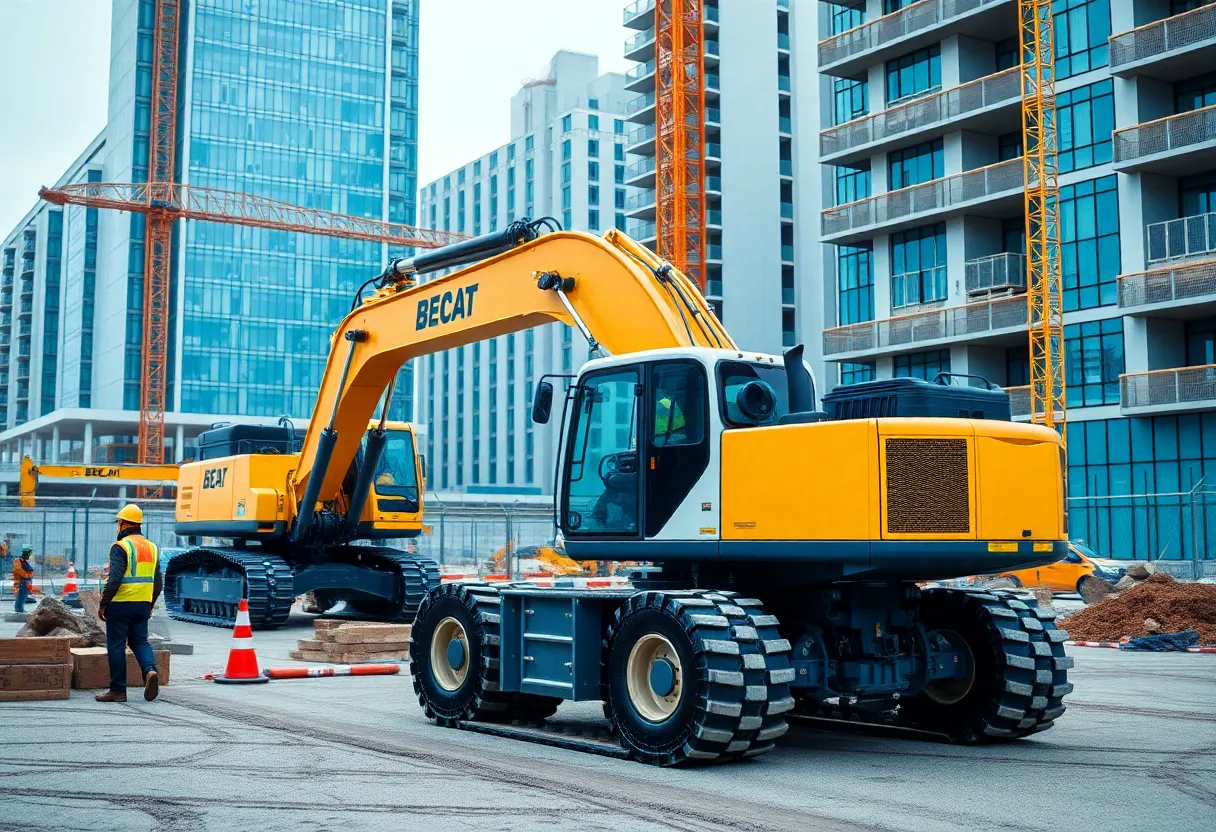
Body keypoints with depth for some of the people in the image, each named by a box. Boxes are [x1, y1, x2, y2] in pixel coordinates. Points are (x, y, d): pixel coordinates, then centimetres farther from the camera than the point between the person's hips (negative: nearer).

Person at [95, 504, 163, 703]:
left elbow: (114, 580, -18)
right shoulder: (152, 548, 11)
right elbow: (158, 583, 13)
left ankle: (118, 690, 6)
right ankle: (150, 670, -11)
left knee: (116, 645, 3)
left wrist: (103, 604, -11)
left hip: (120, 604, -6)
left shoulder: (121, 547, -11)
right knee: (139, 641, 15)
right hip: (143, 605, 6)